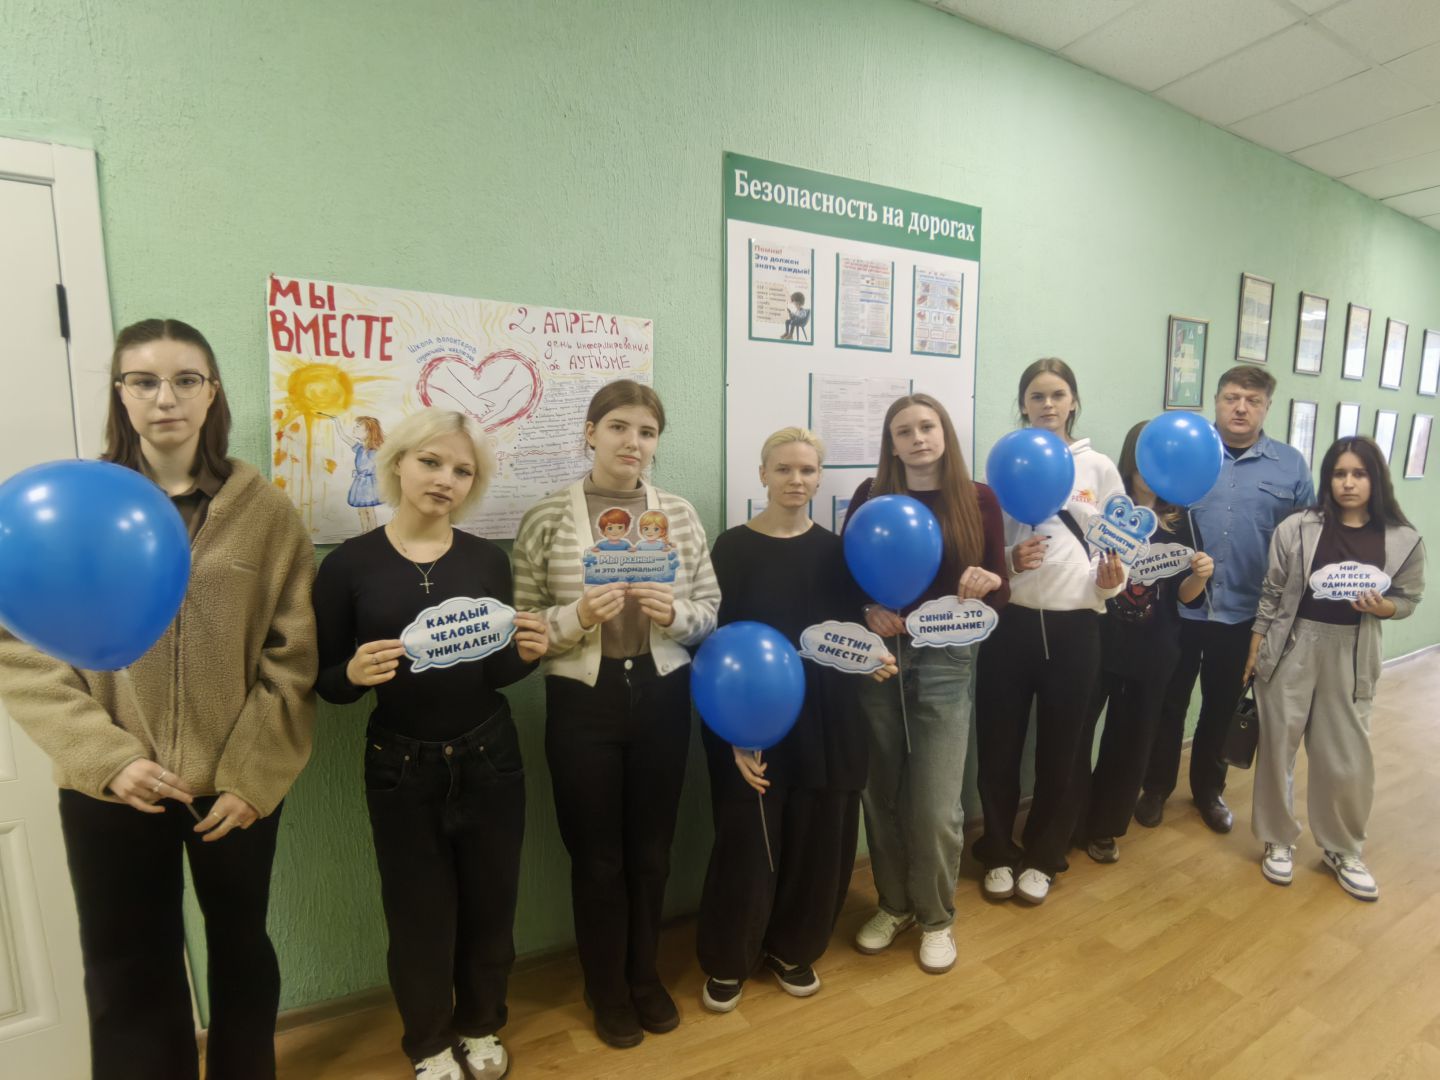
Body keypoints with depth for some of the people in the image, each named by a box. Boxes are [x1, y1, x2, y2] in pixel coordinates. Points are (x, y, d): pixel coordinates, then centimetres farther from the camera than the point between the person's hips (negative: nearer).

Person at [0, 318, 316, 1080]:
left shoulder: (263, 509, -4)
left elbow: (294, 654, -6)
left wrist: (253, 775, -10)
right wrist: (106, 758, -15)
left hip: (237, 786, 1)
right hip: (109, 790, 0)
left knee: (240, 946, 20)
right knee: (128, 971, 14)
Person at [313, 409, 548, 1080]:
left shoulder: (487, 560, -2)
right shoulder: (349, 564, -8)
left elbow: (497, 672, 3)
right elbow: (326, 681, -3)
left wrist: (526, 654, -17)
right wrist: (355, 673, -24)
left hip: (489, 758, 2)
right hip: (401, 767, -1)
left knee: (490, 904, 16)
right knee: (419, 914, 14)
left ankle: (481, 1026, 45)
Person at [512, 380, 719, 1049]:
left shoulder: (680, 514, 0)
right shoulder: (547, 518, -6)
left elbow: (711, 610, 3)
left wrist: (674, 612, -17)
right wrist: (577, 617, -23)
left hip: (662, 696, 3)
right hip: (583, 702, -2)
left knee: (652, 848, 19)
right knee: (597, 853, 14)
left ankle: (645, 974, 45)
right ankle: (607, 988, 40)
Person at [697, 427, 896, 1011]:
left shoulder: (834, 548, 5)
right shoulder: (733, 547, -7)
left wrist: (873, 658, -10)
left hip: (826, 720, 4)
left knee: (822, 842, 11)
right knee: (748, 844, 4)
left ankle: (792, 950, 38)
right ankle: (727, 962, 31)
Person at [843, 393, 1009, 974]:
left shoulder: (978, 499, -1)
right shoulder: (871, 496, 0)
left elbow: (1001, 593, 1)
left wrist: (986, 583, -21)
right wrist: (868, 611, -16)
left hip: (945, 662, -1)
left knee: (935, 804, 2)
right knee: (881, 791, 11)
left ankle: (936, 917, 30)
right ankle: (893, 903, 36)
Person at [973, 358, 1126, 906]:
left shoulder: (1099, 468, 5)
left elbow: (1119, 545, 5)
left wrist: (1111, 579, -15)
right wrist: (1009, 562, -17)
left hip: (1075, 624, 1)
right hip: (1010, 622, 0)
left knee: (1059, 746, 12)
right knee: (999, 742, 6)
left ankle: (1042, 856, 33)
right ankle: (999, 853, 28)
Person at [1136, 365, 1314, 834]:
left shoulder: (1291, 465, 3)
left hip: (1246, 612, 2)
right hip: (1180, 606, -1)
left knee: (1222, 705, 17)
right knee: (1169, 702, 11)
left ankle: (1208, 788, 37)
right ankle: (1156, 787, 29)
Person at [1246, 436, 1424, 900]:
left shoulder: (1404, 540, -1)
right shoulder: (1296, 528, -5)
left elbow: (1408, 599, 9)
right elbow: (1272, 594, 0)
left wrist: (1380, 606, -15)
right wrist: (1254, 652, 0)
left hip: (1352, 655, 1)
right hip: (1292, 648, -1)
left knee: (1349, 759, 8)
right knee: (1278, 747, 7)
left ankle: (1342, 850, 31)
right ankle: (1278, 841, 26)